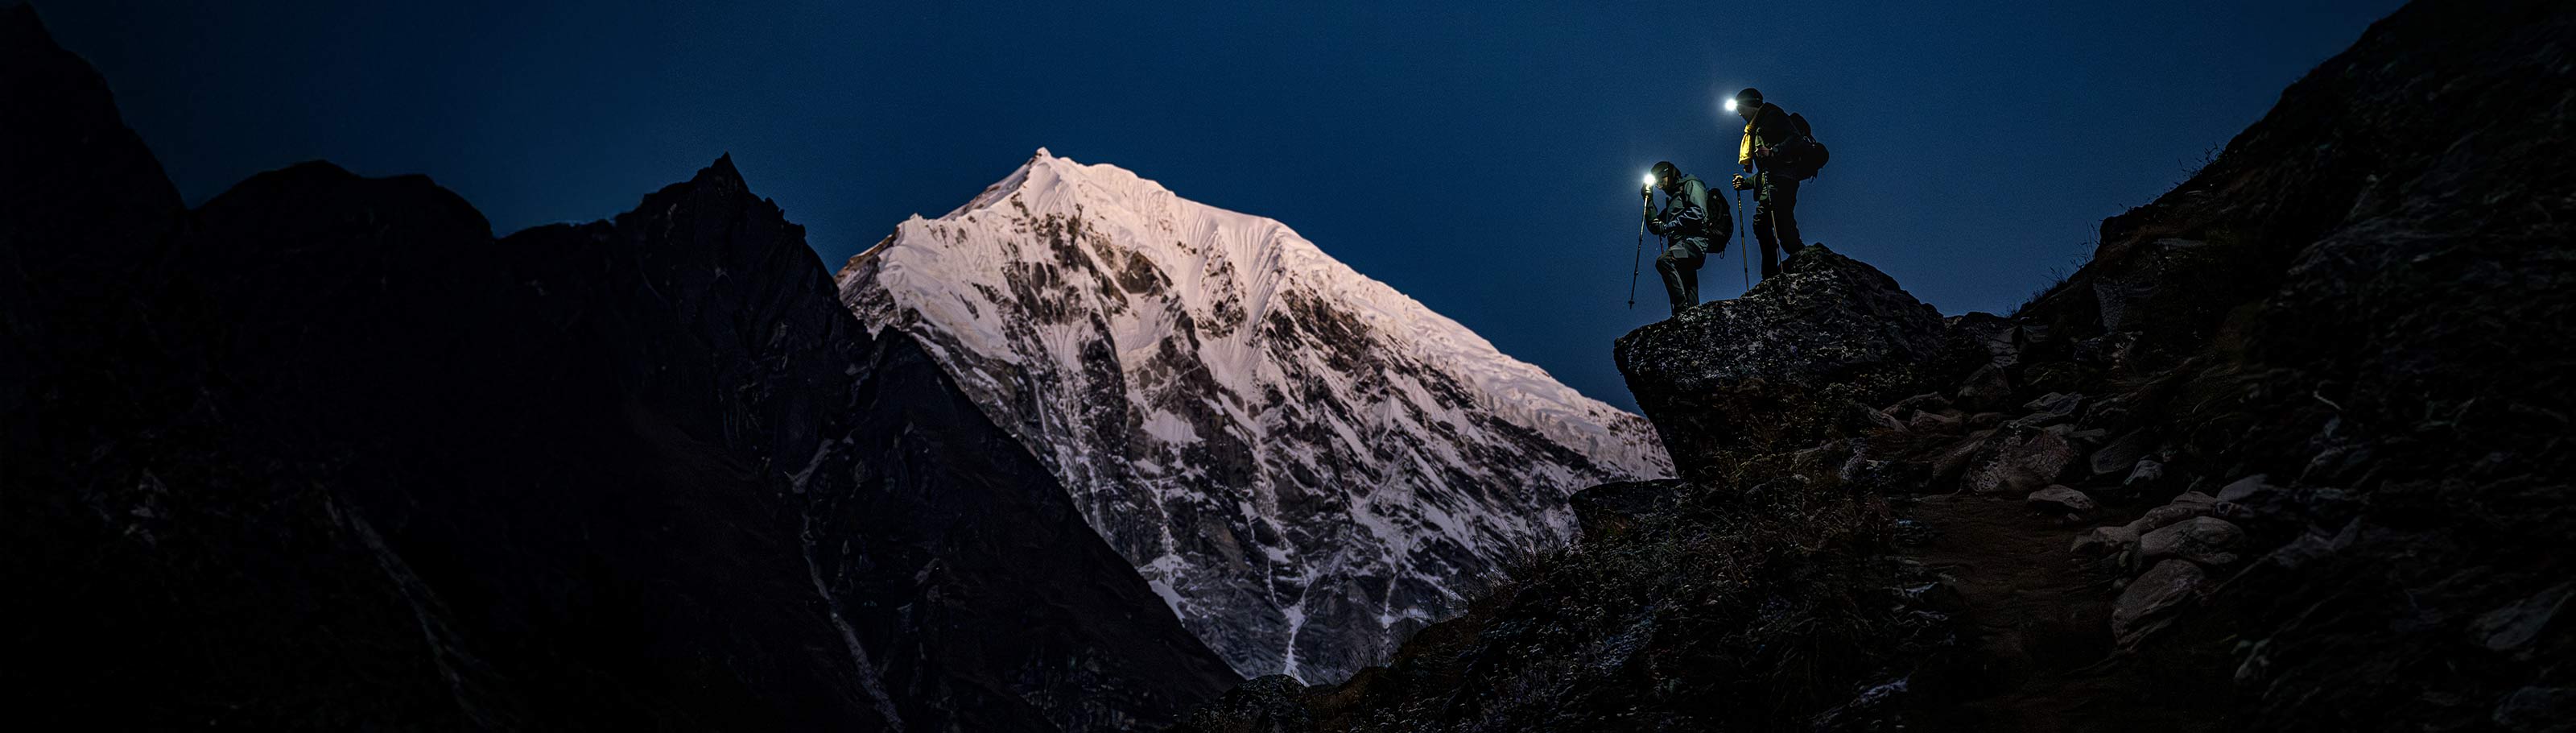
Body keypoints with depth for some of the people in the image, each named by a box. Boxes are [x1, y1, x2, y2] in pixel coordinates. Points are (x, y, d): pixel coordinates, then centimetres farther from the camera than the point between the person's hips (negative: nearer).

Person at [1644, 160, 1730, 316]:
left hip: (1695, 240, -9)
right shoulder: (1673, 200, 35)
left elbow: (1698, 212, -9)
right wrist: (1649, 200, 27)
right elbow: (1654, 227, 33)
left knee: (1663, 261, -33)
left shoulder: (1691, 185, 10)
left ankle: (1682, 309, -41)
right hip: (1682, 248, 9)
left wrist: (1669, 226, -11)